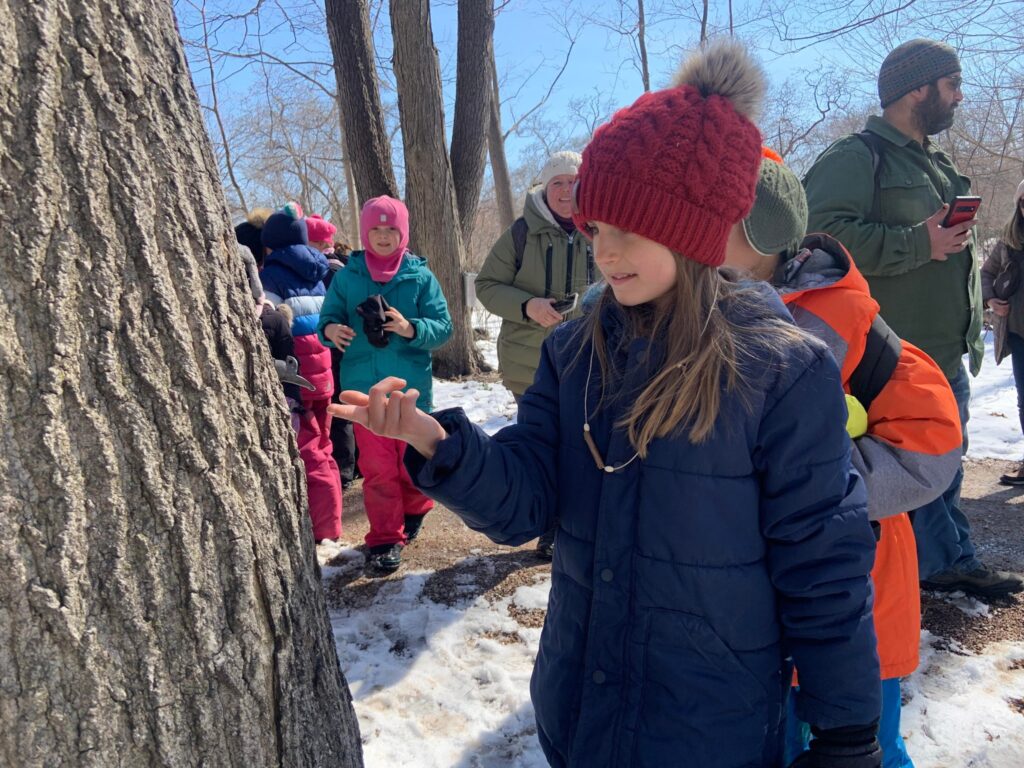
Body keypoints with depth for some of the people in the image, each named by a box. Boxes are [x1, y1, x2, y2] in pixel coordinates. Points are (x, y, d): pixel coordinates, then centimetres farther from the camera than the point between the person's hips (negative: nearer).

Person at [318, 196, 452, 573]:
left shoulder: (420, 275, -2)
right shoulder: (347, 276, 3)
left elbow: (443, 326, -6)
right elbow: (328, 317, 1)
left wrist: (411, 328, -25)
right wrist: (331, 330, -22)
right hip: (363, 387, 0)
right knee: (377, 467, 4)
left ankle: (414, 511, 42)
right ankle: (385, 538, 17)